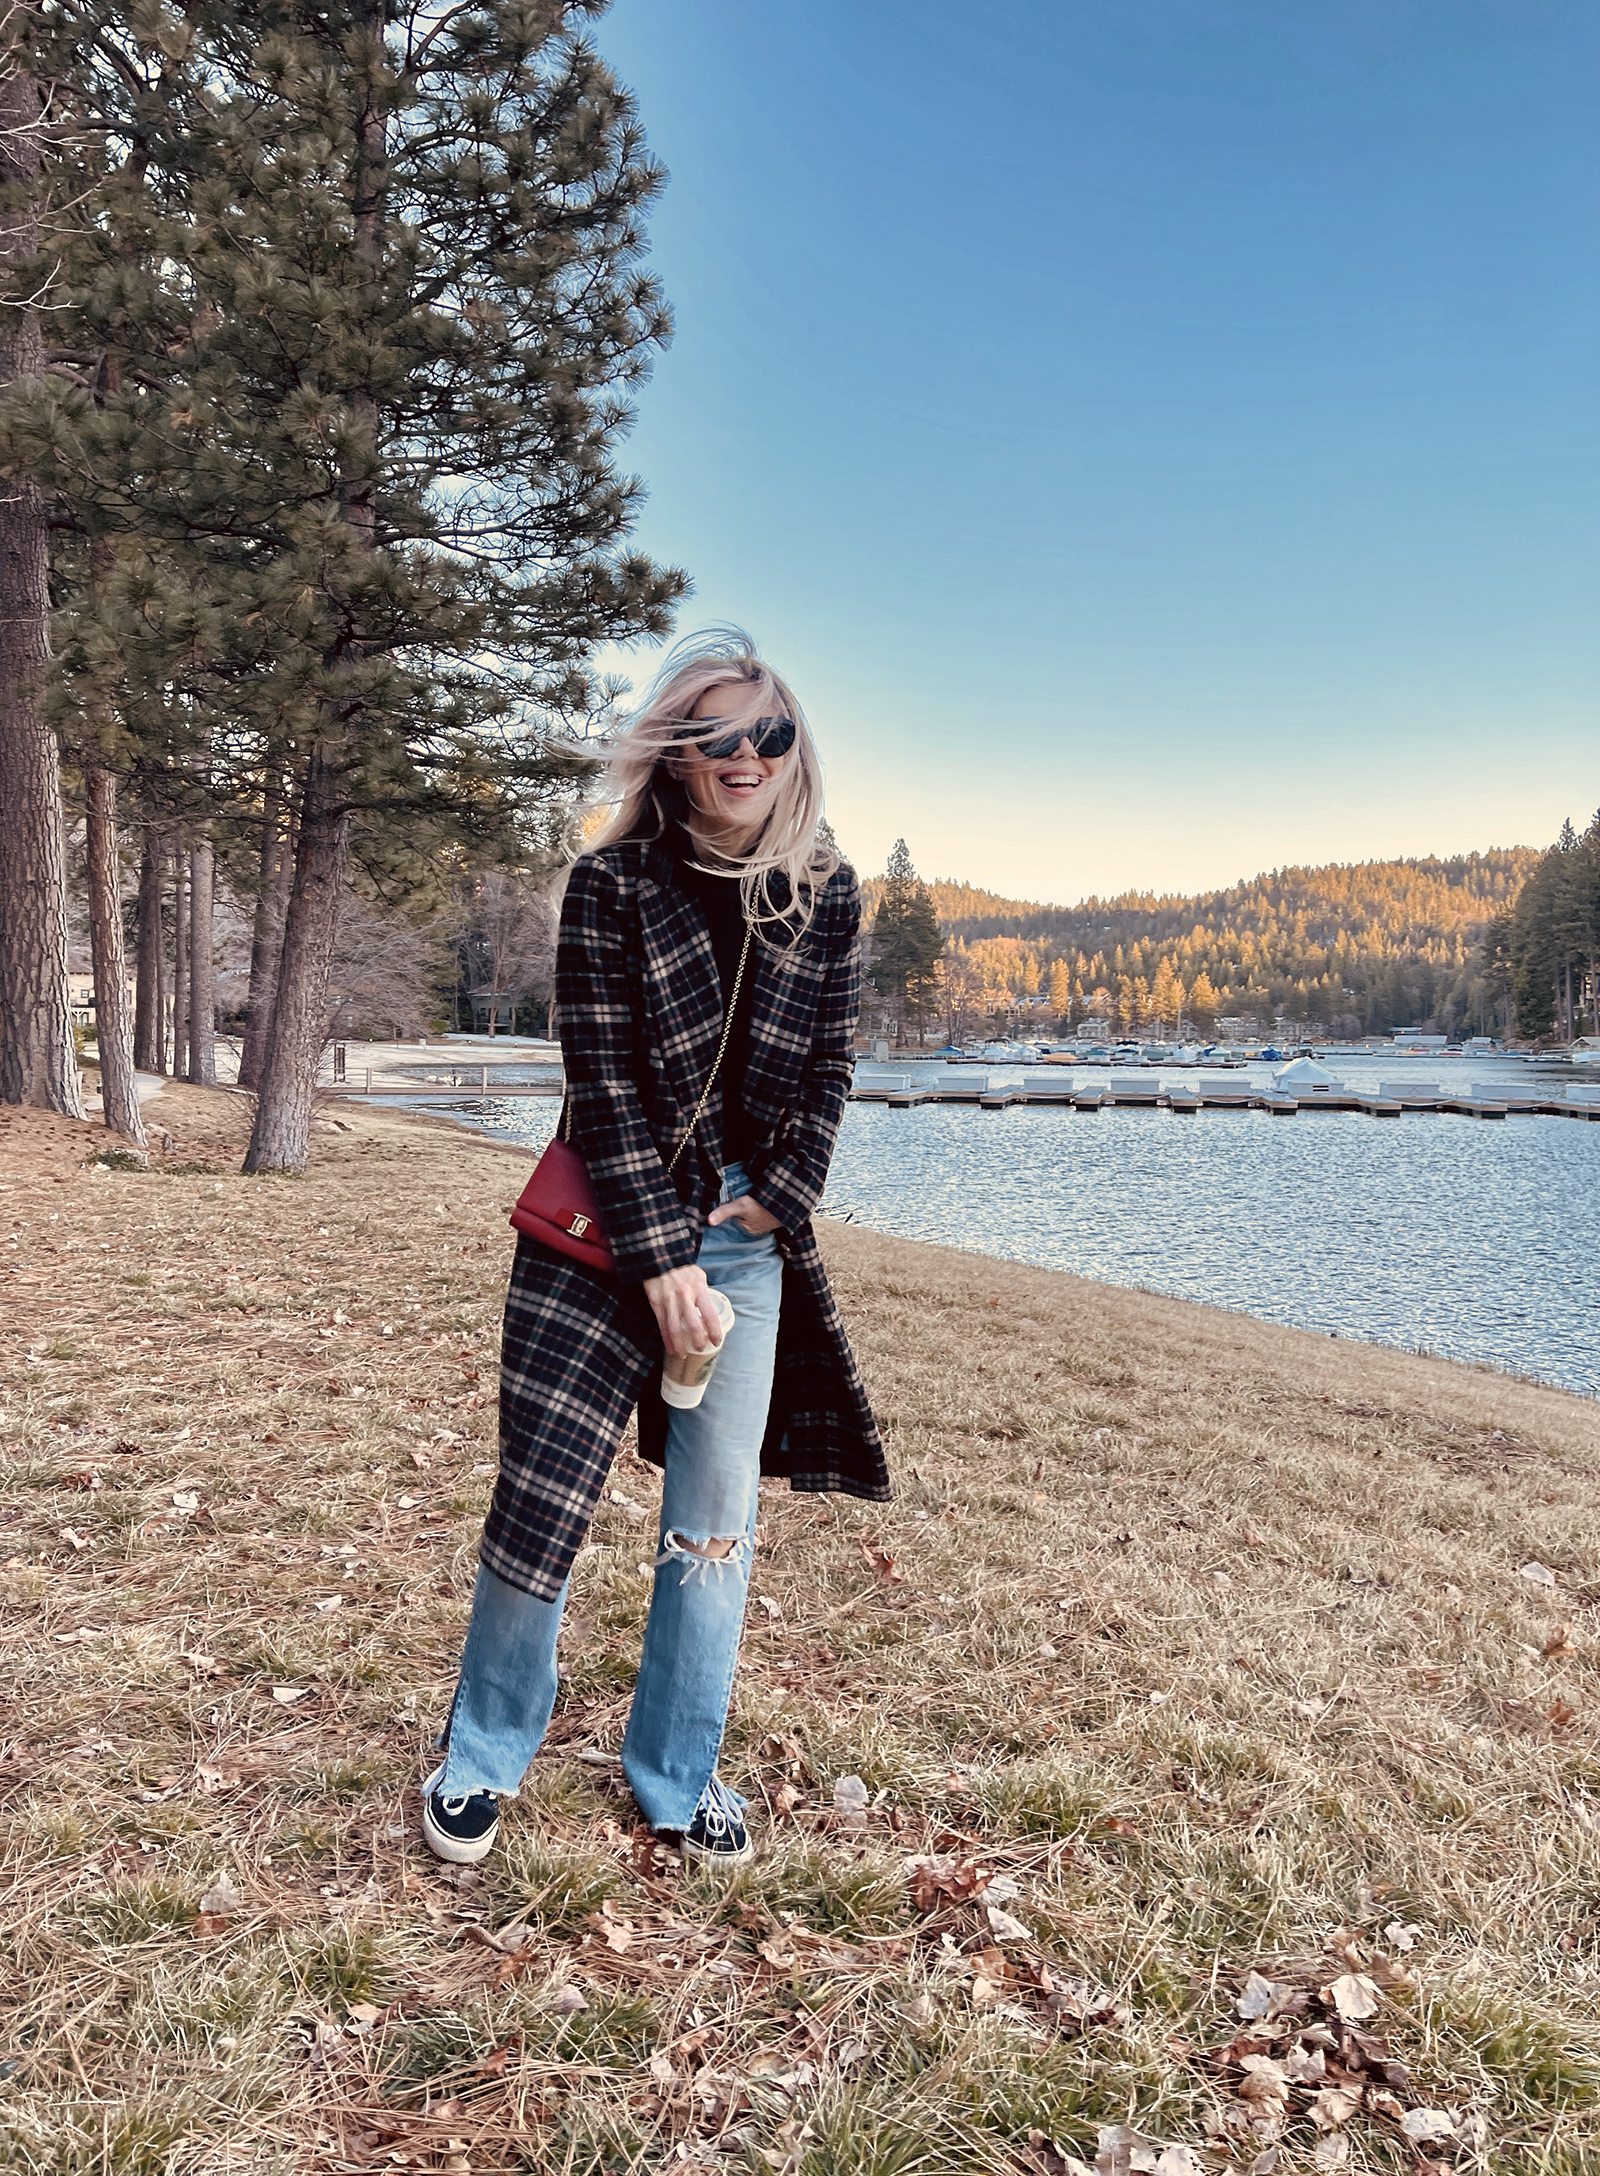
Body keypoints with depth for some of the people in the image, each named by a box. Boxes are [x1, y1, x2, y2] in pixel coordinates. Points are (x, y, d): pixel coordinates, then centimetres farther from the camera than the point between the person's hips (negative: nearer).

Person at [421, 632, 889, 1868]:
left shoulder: (828, 895, 2)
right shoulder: (613, 883, -9)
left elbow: (830, 1066, 7)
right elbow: (604, 1082, -12)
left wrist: (783, 1200, -4)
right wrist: (661, 1261, -15)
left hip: (748, 1233, 3)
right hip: (606, 1227, -3)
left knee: (717, 1519, 7)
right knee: (543, 1500, 2)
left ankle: (676, 1776, 27)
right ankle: (484, 1755, 27)